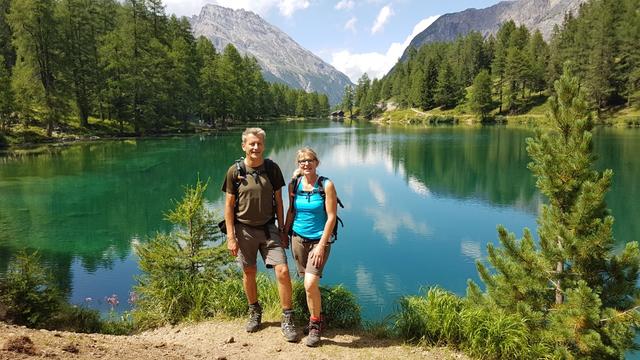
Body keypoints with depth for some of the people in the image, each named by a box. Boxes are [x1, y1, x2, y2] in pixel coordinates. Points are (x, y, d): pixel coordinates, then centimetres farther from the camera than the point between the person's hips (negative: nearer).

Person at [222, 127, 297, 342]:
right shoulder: (235, 171, -6)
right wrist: (231, 237, -7)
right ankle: (254, 312, 36)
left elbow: (278, 201, 4)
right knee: (249, 273, 12)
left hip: (269, 228, 1)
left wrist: (282, 230, 4)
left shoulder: (272, 169, -2)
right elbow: (229, 205, -3)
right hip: (244, 230, 0)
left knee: (283, 271, -8)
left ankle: (287, 320, 7)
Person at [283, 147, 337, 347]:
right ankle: (316, 318, 33)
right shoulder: (294, 184, 1)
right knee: (308, 284, 12)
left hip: (319, 240, -4)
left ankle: (315, 324, 8)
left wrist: (322, 245, -15)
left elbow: (331, 217, -12)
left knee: (310, 284, -14)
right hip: (298, 238, 4)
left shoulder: (326, 185, -11)